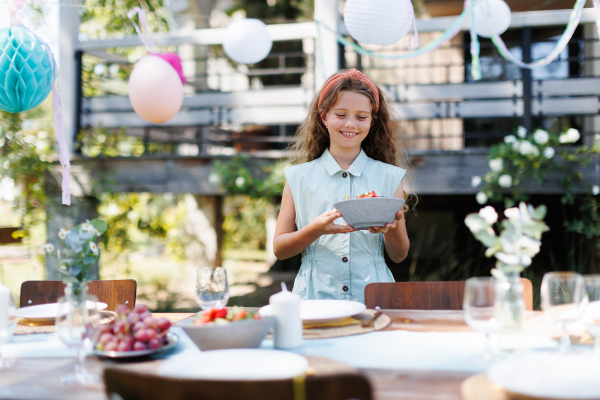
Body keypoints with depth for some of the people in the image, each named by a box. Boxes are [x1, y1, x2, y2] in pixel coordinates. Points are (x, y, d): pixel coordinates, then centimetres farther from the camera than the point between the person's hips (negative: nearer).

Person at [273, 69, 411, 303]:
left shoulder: (388, 177, 9)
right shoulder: (299, 177, 8)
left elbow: (399, 255, 11)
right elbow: (279, 249, 5)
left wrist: (391, 228, -9)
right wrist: (317, 229, -11)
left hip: (372, 296, 0)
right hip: (316, 296, 0)